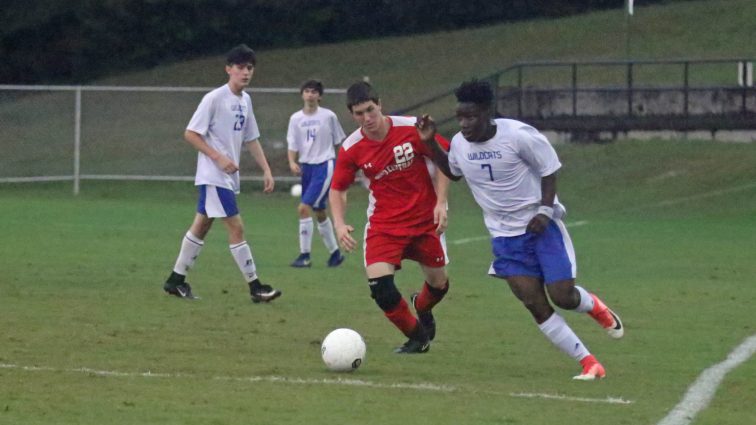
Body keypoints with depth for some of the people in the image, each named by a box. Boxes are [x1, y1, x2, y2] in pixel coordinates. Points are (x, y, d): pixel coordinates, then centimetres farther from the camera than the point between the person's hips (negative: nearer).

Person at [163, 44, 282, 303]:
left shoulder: (245, 101, 11)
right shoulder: (215, 98, -13)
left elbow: (251, 139, 18)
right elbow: (191, 133, -13)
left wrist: (266, 170, 10)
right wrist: (219, 158, -20)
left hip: (229, 176, 8)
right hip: (213, 175, -8)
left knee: (201, 225, 12)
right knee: (236, 227, -10)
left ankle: (176, 280, 20)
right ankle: (255, 287, -9)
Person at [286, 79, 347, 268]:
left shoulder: (329, 116, -4)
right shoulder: (296, 118, 6)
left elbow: (339, 142, 5)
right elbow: (292, 146, 6)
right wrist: (292, 162, -14)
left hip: (324, 166, -5)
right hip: (306, 167, 5)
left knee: (304, 208, -17)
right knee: (319, 213, 13)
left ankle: (305, 255, -13)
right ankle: (335, 252, 27)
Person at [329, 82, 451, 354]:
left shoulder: (412, 128, -15)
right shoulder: (351, 148, -11)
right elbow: (337, 189, 2)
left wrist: (441, 202, -11)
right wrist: (339, 224, -14)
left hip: (425, 219, 0)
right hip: (384, 224, 0)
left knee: (438, 283, 9)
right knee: (378, 283, -19)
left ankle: (422, 307, 49)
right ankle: (417, 336, 5)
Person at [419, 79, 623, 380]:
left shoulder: (518, 135, -18)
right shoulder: (459, 143, -1)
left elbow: (549, 170, -8)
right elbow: (453, 172, 21)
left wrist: (545, 210, -19)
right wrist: (430, 144, 6)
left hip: (541, 226, -4)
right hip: (505, 235, 4)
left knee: (563, 296, -9)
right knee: (535, 304, -8)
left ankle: (594, 306, 30)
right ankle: (589, 364, 0)